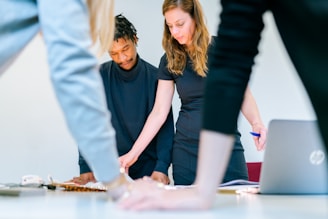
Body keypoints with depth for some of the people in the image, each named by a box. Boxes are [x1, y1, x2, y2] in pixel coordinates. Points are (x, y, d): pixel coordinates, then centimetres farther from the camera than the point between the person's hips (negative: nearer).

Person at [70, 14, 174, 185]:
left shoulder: (155, 77, -1)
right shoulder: (100, 76, 1)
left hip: (148, 165, 0)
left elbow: (165, 125, -4)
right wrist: (86, 168, -12)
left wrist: (161, 167, -18)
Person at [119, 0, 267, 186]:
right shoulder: (170, 60, 4)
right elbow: (159, 112, 4)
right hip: (187, 149, 2)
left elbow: (244, 95, 1)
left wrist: (256, 123, -18)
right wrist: (134, 153, -2)